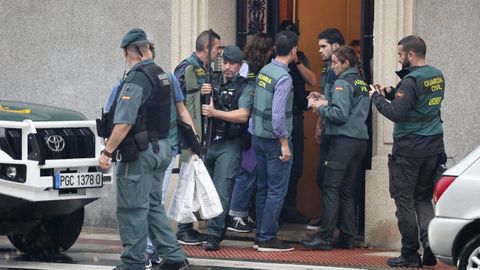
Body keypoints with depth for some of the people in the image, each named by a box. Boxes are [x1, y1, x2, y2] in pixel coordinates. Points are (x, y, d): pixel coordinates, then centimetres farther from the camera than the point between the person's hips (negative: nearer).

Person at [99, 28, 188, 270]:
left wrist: (107, 151, -17)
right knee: (153, 205, 17)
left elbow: (124, 123, -22)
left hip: (139, 153, -9)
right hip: (161, 148, 9)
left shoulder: (135, 80, -17)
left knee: (133, 209, -2)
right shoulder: (162, 76, 11)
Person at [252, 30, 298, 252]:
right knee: (277, 190, -3)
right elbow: (278, 114, -23)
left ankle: (260, 236, 18)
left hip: (259, 136, 8)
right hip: (275, 139, -8)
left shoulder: (264, 71, 6)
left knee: (263, 188, 14)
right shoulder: (284, 78, -18)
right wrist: (284, 143, -18)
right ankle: (268, 238, -2)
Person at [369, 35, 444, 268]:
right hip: (433, 150, 8)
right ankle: (429, 245, -2)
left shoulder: (411, 81, -17)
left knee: (405, 201, 2)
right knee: (423, 199, 14)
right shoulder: (437, 77, 10)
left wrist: (377, 98, -8)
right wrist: (391, 93, 12)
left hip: (409, 151, -8)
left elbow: (397, 113, -22)